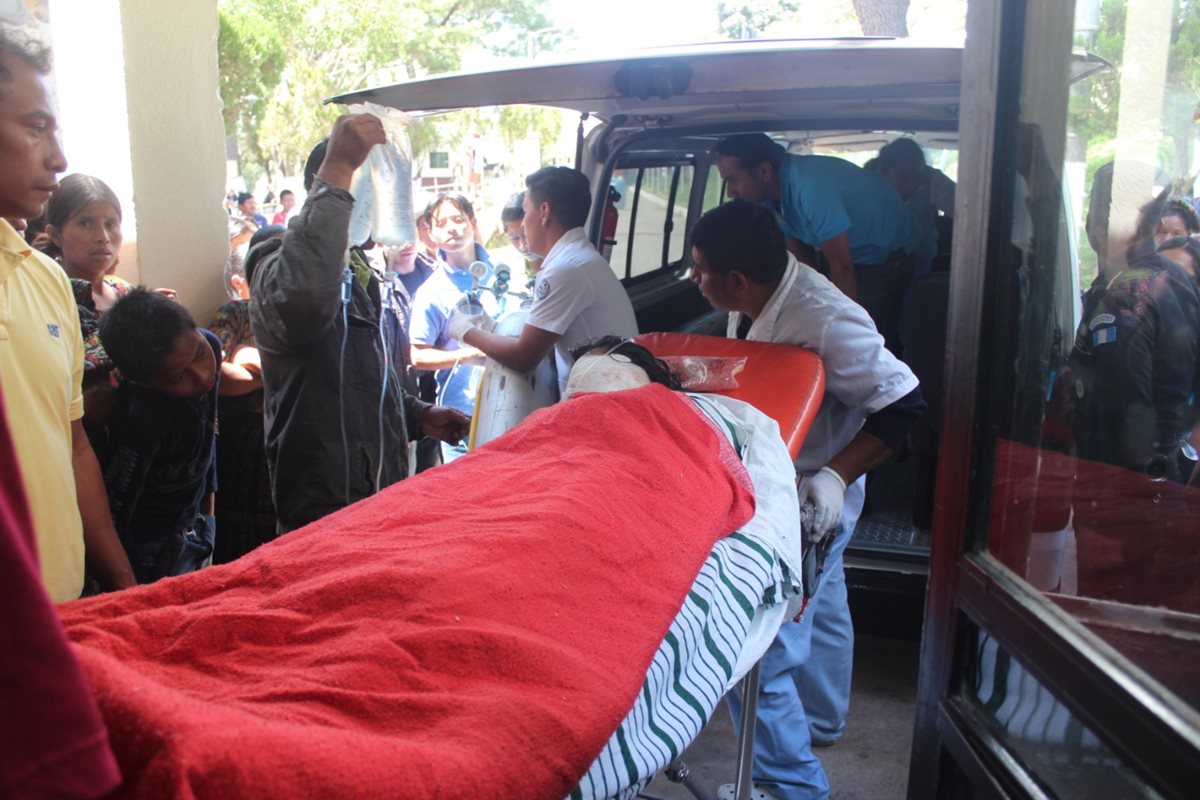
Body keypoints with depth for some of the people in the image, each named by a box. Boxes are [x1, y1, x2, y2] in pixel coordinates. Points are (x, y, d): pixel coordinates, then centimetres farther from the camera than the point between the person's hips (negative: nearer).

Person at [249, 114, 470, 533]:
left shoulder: (357, 279, 16)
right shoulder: (279, 269, -15)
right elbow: (303, 298, -43)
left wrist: (419, 415, 8)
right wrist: (336, 172, -38)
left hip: (382, 495, 9)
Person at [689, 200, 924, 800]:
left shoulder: (828, 324, -32)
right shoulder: (756, 301, -7)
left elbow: (902, 406, -25)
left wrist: (834, 476, -30)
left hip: (807, 503, -9)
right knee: (819, 608, 29)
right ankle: (822, 721, 53)